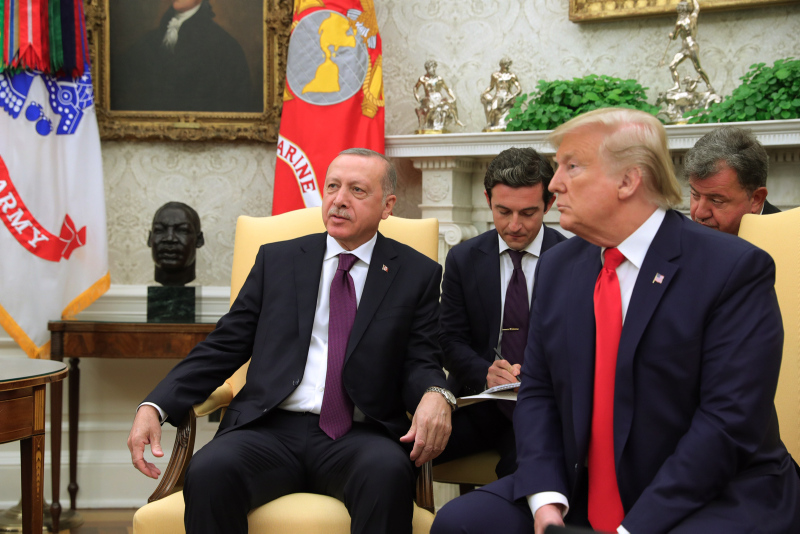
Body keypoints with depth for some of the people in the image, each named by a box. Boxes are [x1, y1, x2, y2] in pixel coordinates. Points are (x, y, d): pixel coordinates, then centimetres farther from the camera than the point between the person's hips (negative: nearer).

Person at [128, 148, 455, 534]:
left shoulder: (417, 274, 12)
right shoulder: (276, 260, 16)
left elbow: (421, 361, 6)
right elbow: (224, 347, 13)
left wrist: (434, 395, -20)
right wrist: (155, 406, -2)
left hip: (359, 436, -1)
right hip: (271, 429, 1)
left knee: (387, 473, -36)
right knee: (208, 472, -30)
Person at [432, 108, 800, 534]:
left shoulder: (737, 269, -11)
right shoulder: (556, 267, 7)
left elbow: (730, 422, -16)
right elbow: (537, 391, 7)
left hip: (713, 496, -5)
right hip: (579, 496, 6)